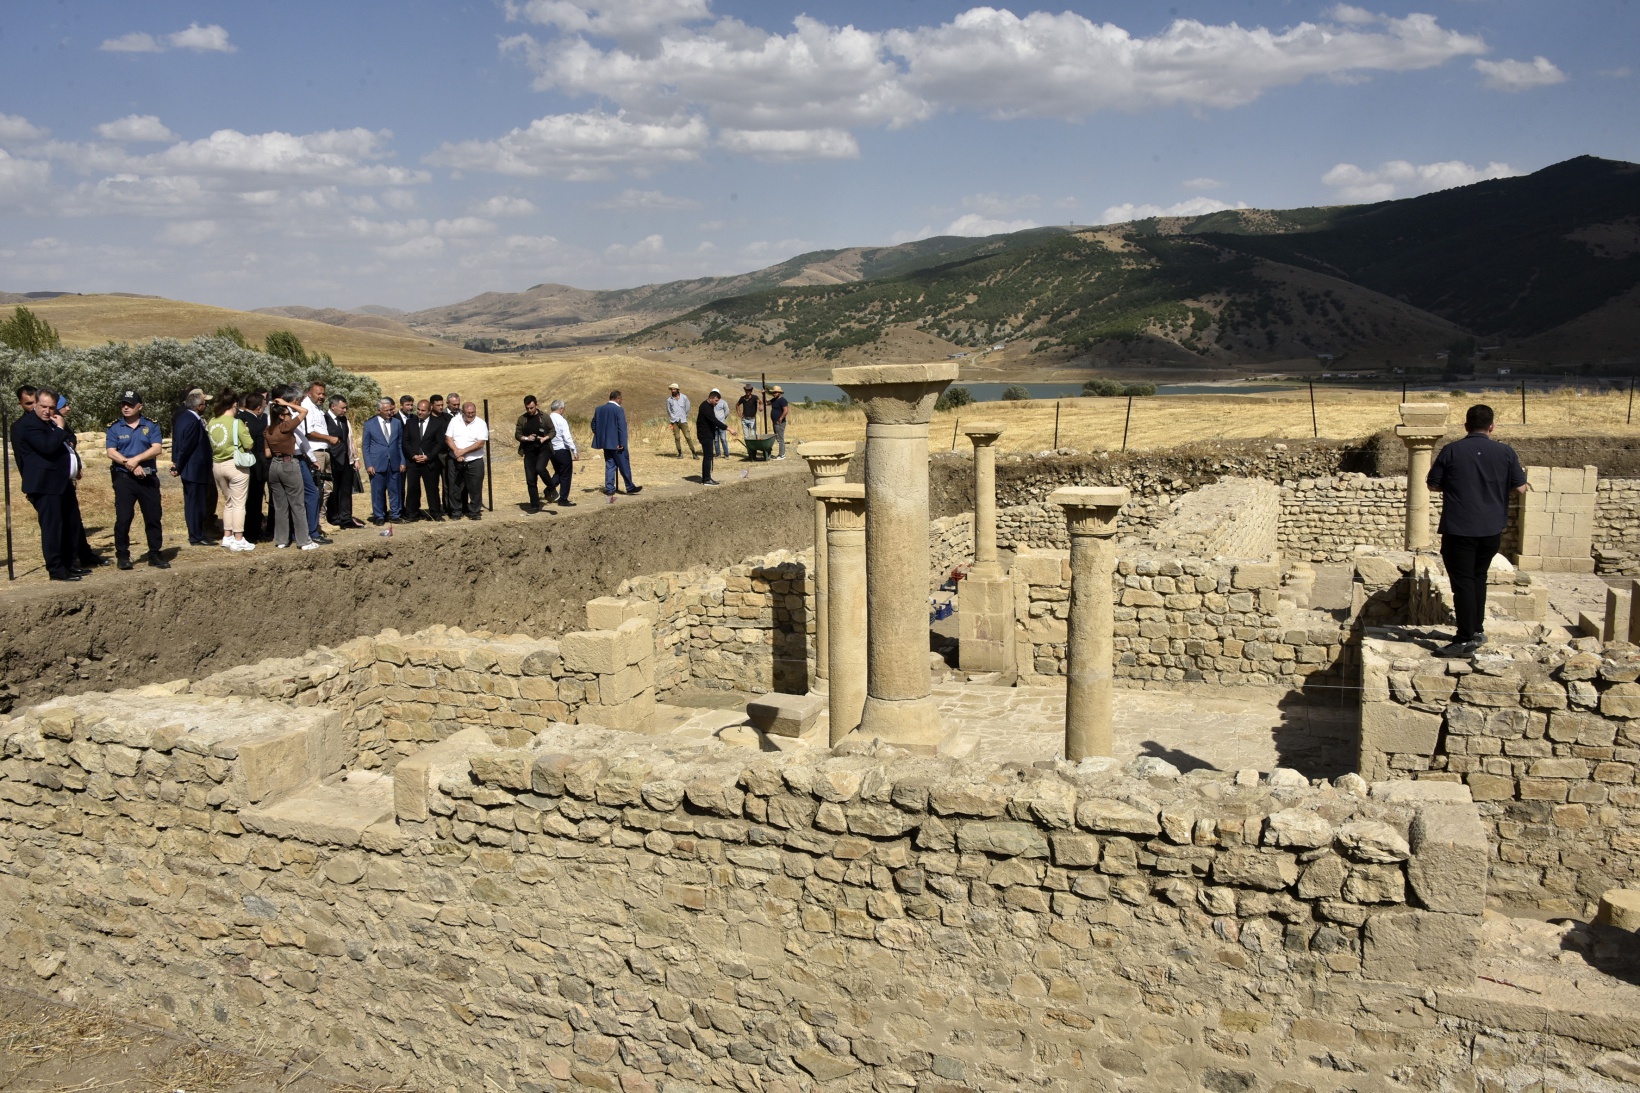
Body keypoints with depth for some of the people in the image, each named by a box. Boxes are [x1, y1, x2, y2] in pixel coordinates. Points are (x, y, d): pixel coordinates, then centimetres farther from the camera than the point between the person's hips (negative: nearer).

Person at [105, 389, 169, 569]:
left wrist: (136, 459, -18)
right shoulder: (114, 428, 5)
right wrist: (131, 466, -15)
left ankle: (155, 554, 12)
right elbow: (111, 452, -4)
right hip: (124, 478, -1)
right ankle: (122, 555, 7)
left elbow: (157, 448, -6)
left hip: (148, 478, 1)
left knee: (153, 517, 3)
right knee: (123, 518, -2)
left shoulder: (151, 426, 6)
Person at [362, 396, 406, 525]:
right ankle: (379, 516, 11)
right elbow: (366, 446, 3)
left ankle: (394, 515, 14)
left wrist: (402, 461, 7)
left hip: (394, 463, 2)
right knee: (377, 491, 1)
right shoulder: (369, 424, 1)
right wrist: (368, 465, -5)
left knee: (395, 490, 4)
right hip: (377, 464, -2)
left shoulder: (397, 423, 9)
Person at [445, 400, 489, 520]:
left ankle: (474, 512, 11)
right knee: (455, 487, 8)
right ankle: (455, 512, 19)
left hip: (474, 462, -2)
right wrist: (456, 451, -16)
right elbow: (448, 438, -1)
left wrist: (463, 451, -15)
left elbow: (481, 443, -13)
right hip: (455, 461, 2)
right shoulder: (455, 421, 4)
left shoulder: (481, 424, -5)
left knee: (475, 488, -1)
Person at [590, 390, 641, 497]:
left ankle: (609, 488, 10)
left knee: (609, 465, 12)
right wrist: (622, 443, -15)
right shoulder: (618, 410, -13)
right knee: (624, 466, 3)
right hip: (616, 443, -6)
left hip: (605, 443, 6)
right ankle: (630, 487, 9)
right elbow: (622, 428, -17)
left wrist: (600, 438, 16)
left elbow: (593, 425, 10)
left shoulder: (599, 409, 6)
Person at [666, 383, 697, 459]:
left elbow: (687, 408, 11)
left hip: (683, 421, -1)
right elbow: (668, 411, 11)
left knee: (688, 437, -4)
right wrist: (670, 422, 11)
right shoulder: (669, 399, 2)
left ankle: (694, 453, 0)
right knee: (677, 438, -2)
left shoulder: (684, 397, 1)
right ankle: (680, 453, 6)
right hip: (674, 422, 1)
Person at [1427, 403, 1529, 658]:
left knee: (1463, 581, -3)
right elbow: (1520, 487, 2)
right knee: (1478, 577, 20)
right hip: (1492, 529, 4)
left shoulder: (1451, 451, -6)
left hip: (1458, 528, -4)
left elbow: (1433, 484, 0)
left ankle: (1465, 641, -7)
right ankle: (1477, 630, 28)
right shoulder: (1505, 452, 0)